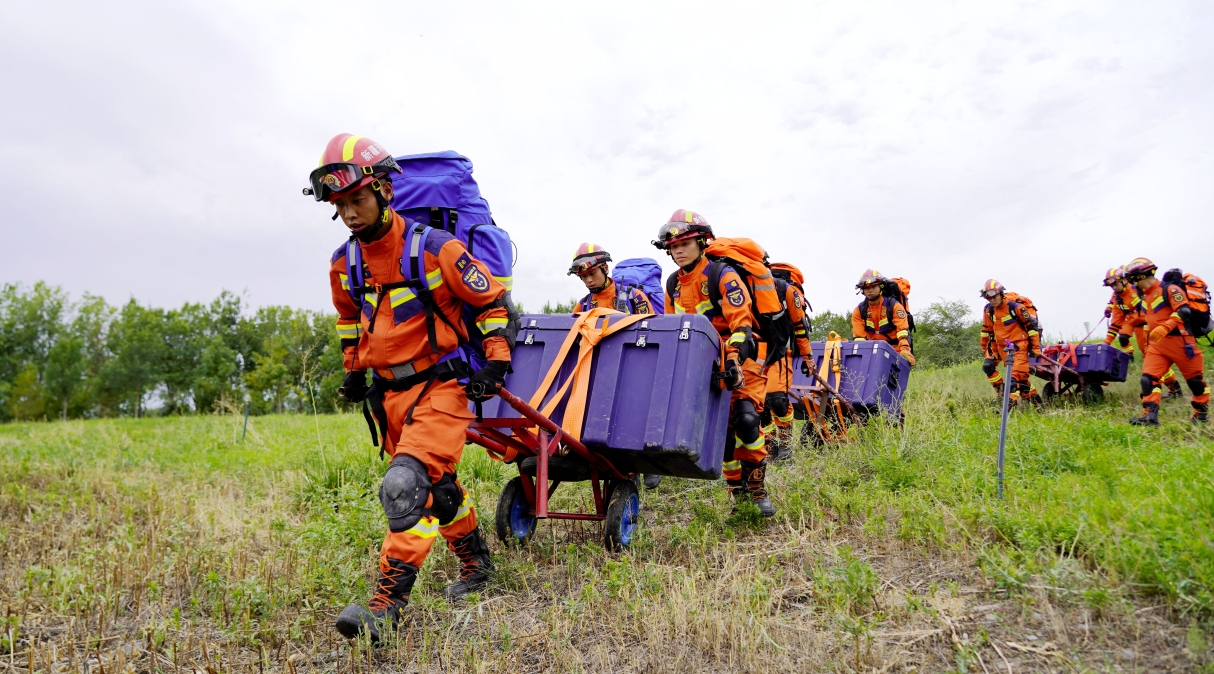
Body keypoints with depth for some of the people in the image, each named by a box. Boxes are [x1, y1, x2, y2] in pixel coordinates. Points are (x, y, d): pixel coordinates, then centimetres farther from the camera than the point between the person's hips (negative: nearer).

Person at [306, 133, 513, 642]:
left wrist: (495, 362, -8)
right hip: (389, 391, 7)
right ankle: (476, 563, 36)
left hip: (441, 385, -6)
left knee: (407, 485, -22)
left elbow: (490, 300, -6)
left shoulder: (433, 248, -15)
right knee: (437, 485, 16)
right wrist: (352, 368, 23)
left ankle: (388, 604, -16)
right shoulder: (344, 263, 3)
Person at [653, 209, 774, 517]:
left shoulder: (723, 275, -12)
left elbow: (741, 324, -22)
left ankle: (757, 488, -4)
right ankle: (737, 491, 13)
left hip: (740, 359, -5)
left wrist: (734, 361, -35)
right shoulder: (674, 285, 7)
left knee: (745, 419, -20)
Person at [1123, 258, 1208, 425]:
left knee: (1194, 379, 7)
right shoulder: (1145, 296, 14)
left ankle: (1202, 413, 22)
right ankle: (1150, 416, -15)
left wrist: (1165, 328, -32)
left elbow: (1184, 311, -21)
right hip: (1156, 344, 7)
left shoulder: (1170, 289, -10)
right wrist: (1148, 341, 25)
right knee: (1148, 378, -9)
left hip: (1179, 341, -7)